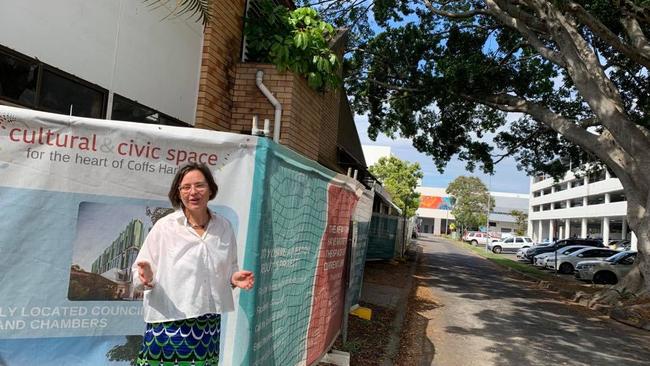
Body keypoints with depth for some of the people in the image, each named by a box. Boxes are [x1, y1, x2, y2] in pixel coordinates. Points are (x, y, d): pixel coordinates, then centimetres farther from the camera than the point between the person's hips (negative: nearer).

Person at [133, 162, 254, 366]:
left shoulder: (224, 227, 4)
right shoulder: (164, 226, -6)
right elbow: (140, 273, -4)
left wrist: (234, 278, -4)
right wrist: (147, 278, -25)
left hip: (209, 324, 3)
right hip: (169, 322, -3)